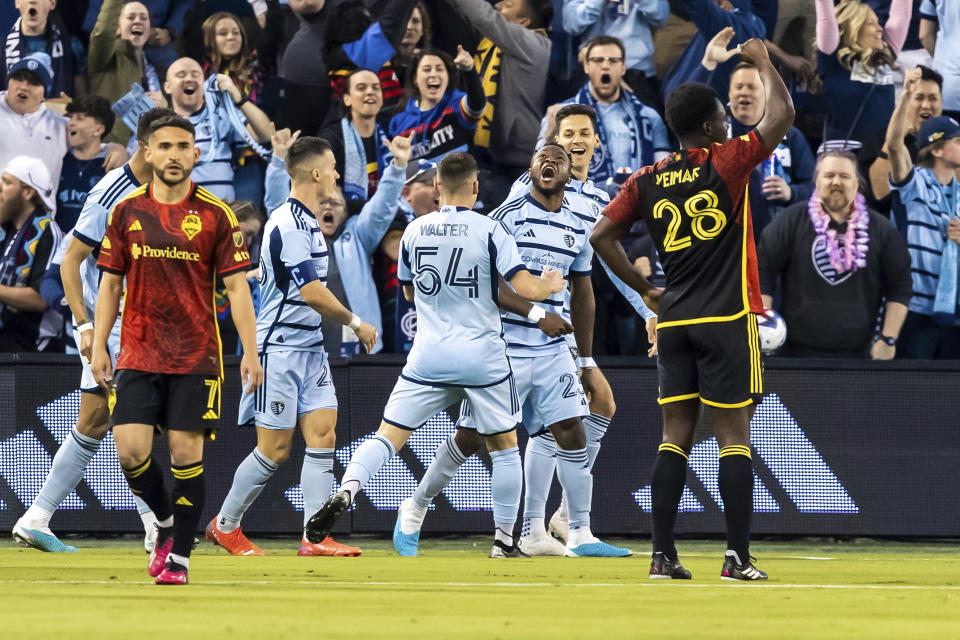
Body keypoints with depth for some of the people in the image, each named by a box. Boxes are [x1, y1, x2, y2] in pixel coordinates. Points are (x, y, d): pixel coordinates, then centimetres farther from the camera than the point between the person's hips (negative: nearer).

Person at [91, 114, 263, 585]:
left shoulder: (215, 216, 0)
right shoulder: (126, 212, 5)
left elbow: (236, 286, 0)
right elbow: (110, 284, 11)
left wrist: (250, 351, -8)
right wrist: (99, 347, 4)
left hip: (196, 356, -2)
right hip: (138, 351, 2)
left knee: (187, 453, -4)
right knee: (131, 451, -9)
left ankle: (179, 556, 8)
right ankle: (165, 520, 20)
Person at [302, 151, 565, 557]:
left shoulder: (414, 231, 5)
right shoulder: (488, 231, -6)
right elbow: (526, 289, -10)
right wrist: (551, 284, 11)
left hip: (428, 357, 2)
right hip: (482, 357, -2)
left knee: (388, 436, 0)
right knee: (504, 445, 15)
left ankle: (346, 491, -27)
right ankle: (504, 541, 16)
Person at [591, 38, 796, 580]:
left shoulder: (647, 180, 7)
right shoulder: (725, 164, -8)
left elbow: (602, 236, 7)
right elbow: (782, 114, -5)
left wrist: (645, 289, 13)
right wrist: (762, 61, 10)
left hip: (674, 321, 5)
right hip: (727, 318, -5)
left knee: (676, 435, 7)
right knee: (734, 435, -3)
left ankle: (664, 555, 2)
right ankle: (738, 556, -7)